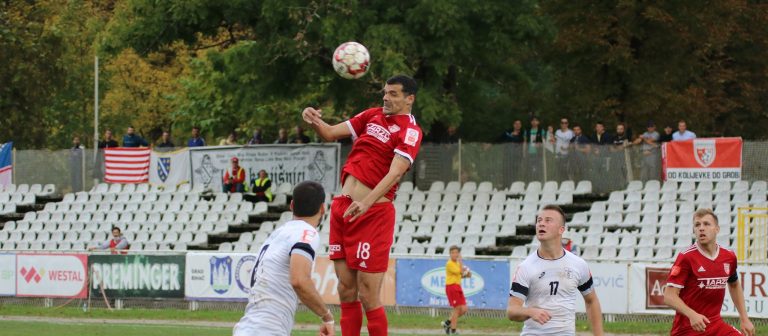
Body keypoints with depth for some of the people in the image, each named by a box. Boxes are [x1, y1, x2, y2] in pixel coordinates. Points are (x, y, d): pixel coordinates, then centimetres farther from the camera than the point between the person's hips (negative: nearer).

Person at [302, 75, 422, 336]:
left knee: (368, 296, -9)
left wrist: (366, 203, -34)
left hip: (373, 213, -7)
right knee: (346, 291, 8)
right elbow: (330, 134, 18)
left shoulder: (410, 131, -7)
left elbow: (394, 173, -21)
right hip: (343, 207, 7)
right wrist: (315, 121, -5)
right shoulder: (373, 116, 14)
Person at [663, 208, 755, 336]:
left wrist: (744, 319, 20)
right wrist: (692, 315, -32)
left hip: (716, 325, 5)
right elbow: (669, 296, -16)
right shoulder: (686, 257, -12)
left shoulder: (729, 257, 4)